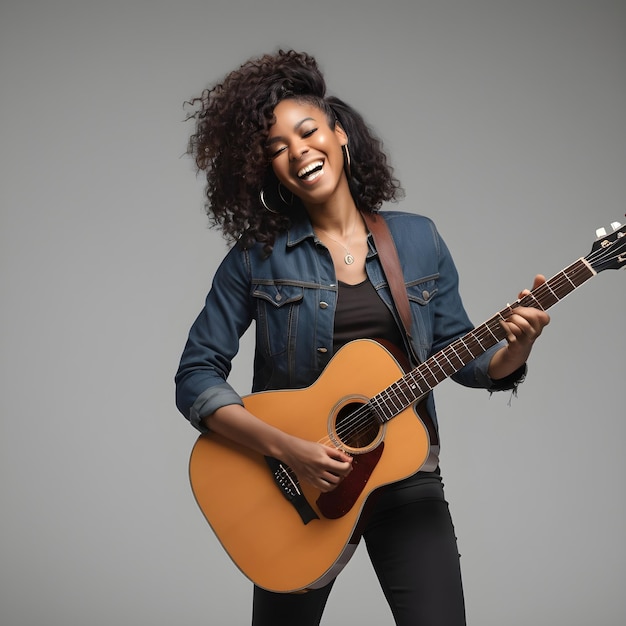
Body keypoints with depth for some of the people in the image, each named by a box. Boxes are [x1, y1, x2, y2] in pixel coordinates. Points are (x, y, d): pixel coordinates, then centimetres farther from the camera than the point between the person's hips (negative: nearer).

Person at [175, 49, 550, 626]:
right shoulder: (256, 257, -4)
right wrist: (286, 447, -18)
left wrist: (514, 351, -14)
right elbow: (196, 379, -7)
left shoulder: (417, 239, 4)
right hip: (296, 490, -1)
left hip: (405, 477, 1)